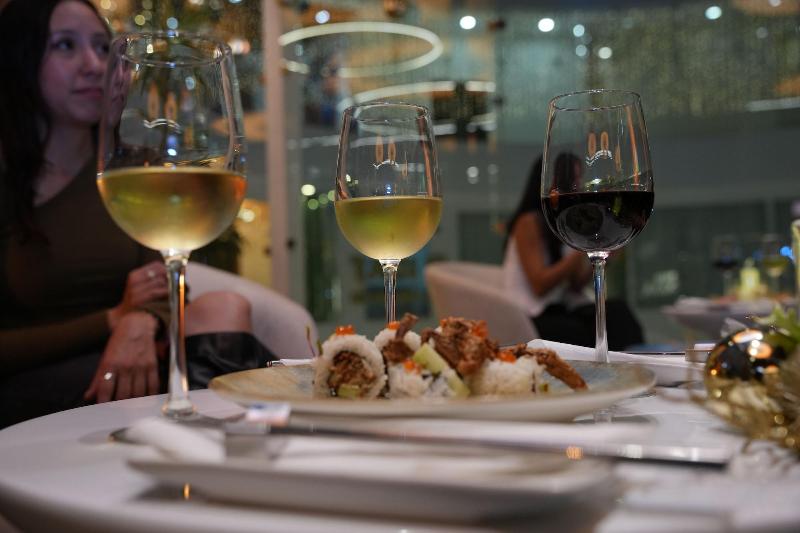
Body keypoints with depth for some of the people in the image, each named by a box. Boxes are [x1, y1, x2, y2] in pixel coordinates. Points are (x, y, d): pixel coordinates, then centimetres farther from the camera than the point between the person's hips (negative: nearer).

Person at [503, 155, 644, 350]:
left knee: (617, 310, -24)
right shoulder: (529, 223, -7)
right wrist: (583, 249, -15)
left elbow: (576, 286, 11)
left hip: (564, 311, 6)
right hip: (531, 317, -6)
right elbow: (540, 285, -16)